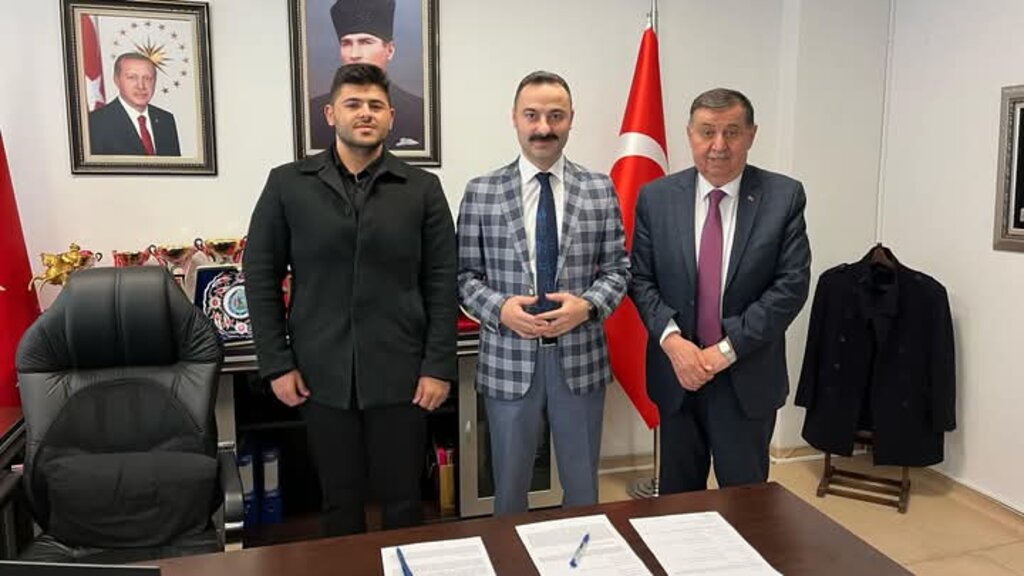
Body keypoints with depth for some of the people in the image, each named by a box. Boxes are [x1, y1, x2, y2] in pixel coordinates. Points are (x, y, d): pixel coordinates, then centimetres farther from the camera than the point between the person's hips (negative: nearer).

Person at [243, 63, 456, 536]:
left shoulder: (422, 188, 1)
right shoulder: (287, 184, 2)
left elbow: (442, 284, 0)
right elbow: (260, 276, 4)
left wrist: (439, 366, -5)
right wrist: (276, 363, -2)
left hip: (400, 373, 0)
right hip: (321, 374, 1)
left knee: (403, 502, 10)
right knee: (339, 502, 14)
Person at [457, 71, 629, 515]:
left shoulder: (600, 190, 2)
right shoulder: (481, 192, -1)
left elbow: (618, 268, 4)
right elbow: (465, 275, 1)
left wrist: (587, 305, -15)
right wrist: (500, 308, -17)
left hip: (580, 357, 1)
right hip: (509, 358, -1)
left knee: (583, 484, 17)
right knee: (509, 484, 15)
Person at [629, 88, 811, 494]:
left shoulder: (784, 197, -4)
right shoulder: (656, 197, 0)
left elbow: (792, 283, -9)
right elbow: (641, 279, 0)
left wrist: (728, 348, -14)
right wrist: (672, 340, -15)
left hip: (748, 377, -1)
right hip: (677, 371, 2)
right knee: (676, 495, 15)